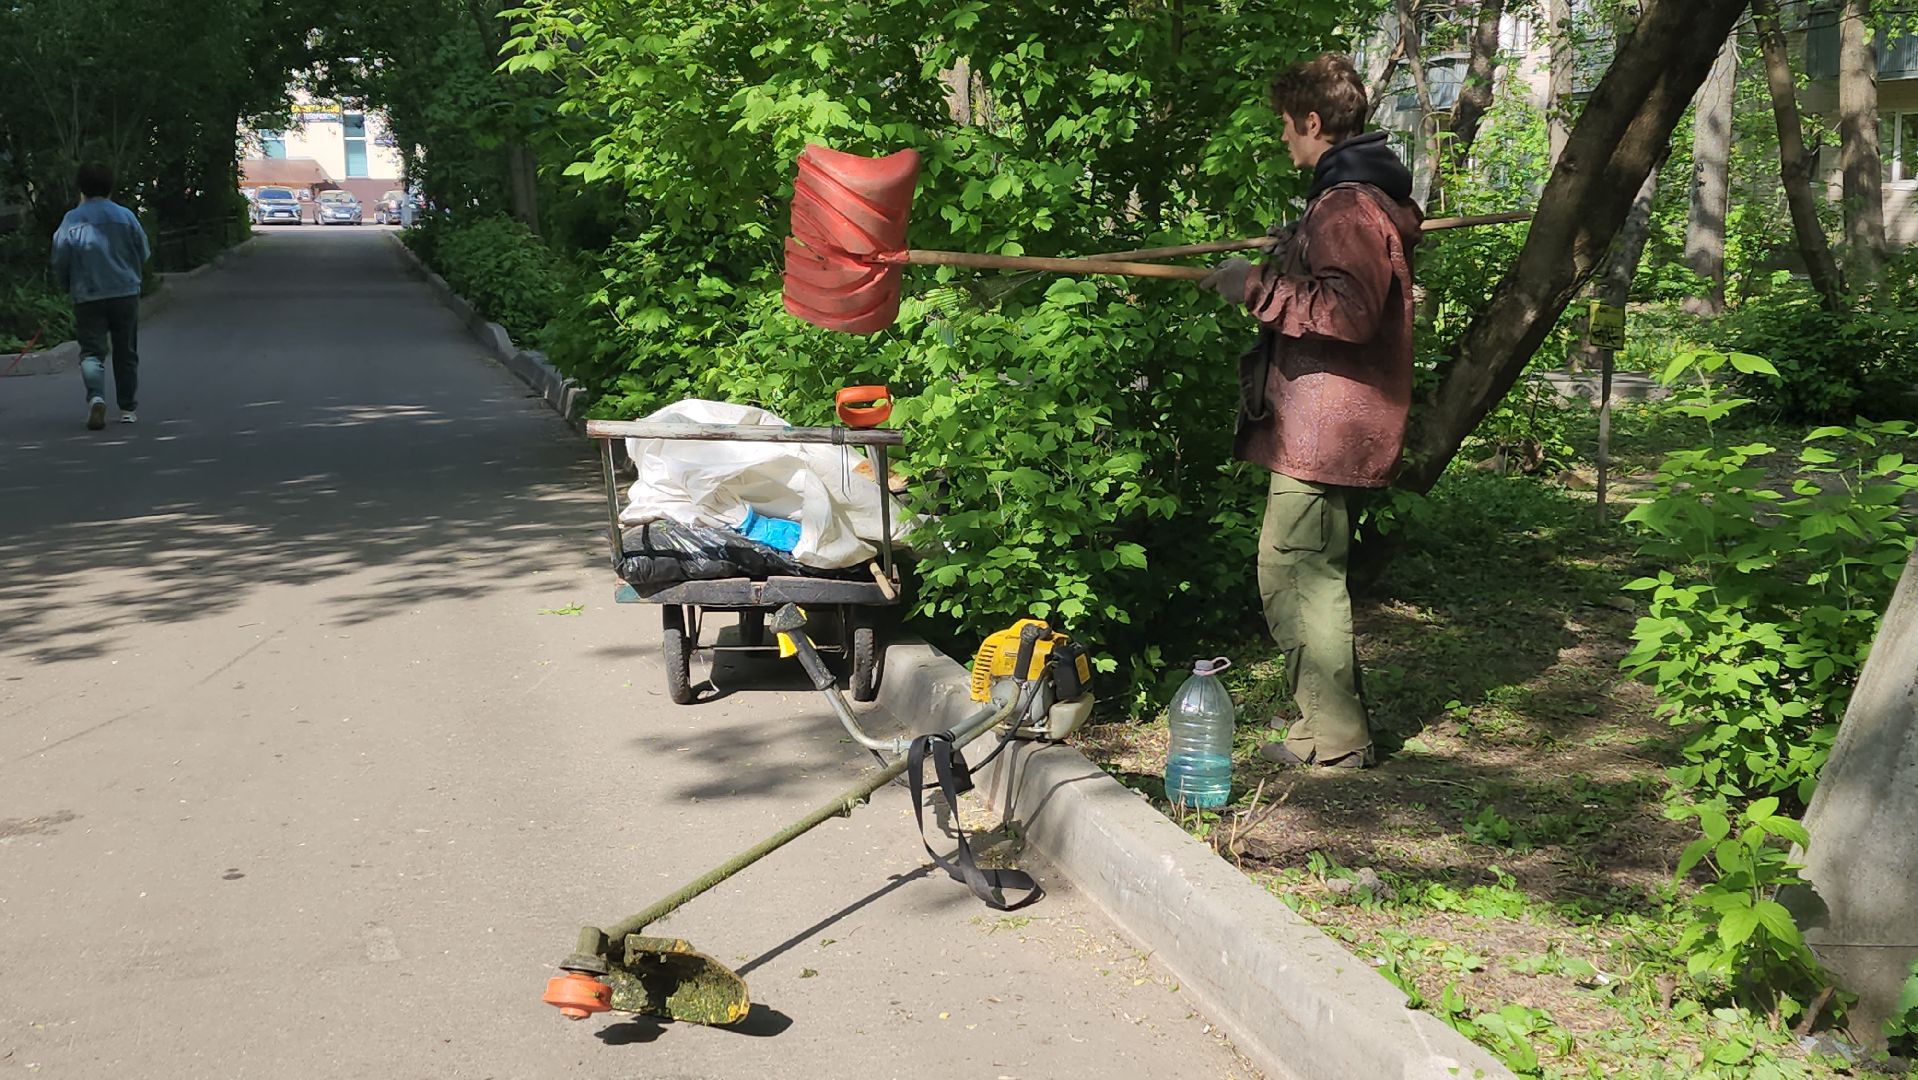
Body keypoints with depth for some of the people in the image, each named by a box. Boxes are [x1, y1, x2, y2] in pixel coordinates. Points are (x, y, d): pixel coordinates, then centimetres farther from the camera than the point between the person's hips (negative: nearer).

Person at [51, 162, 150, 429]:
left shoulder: (71, 219, -4)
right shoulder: (125, 216, 0)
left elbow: (59, 259, -2)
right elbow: (143, 254, 6)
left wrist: (68, 287, 17)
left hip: (87, 296, -1)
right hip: (125, 294, 1)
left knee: (91, 350, 1)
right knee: (126, 352, 12)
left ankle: (96, 396, -25)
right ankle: (128, 408, 15)